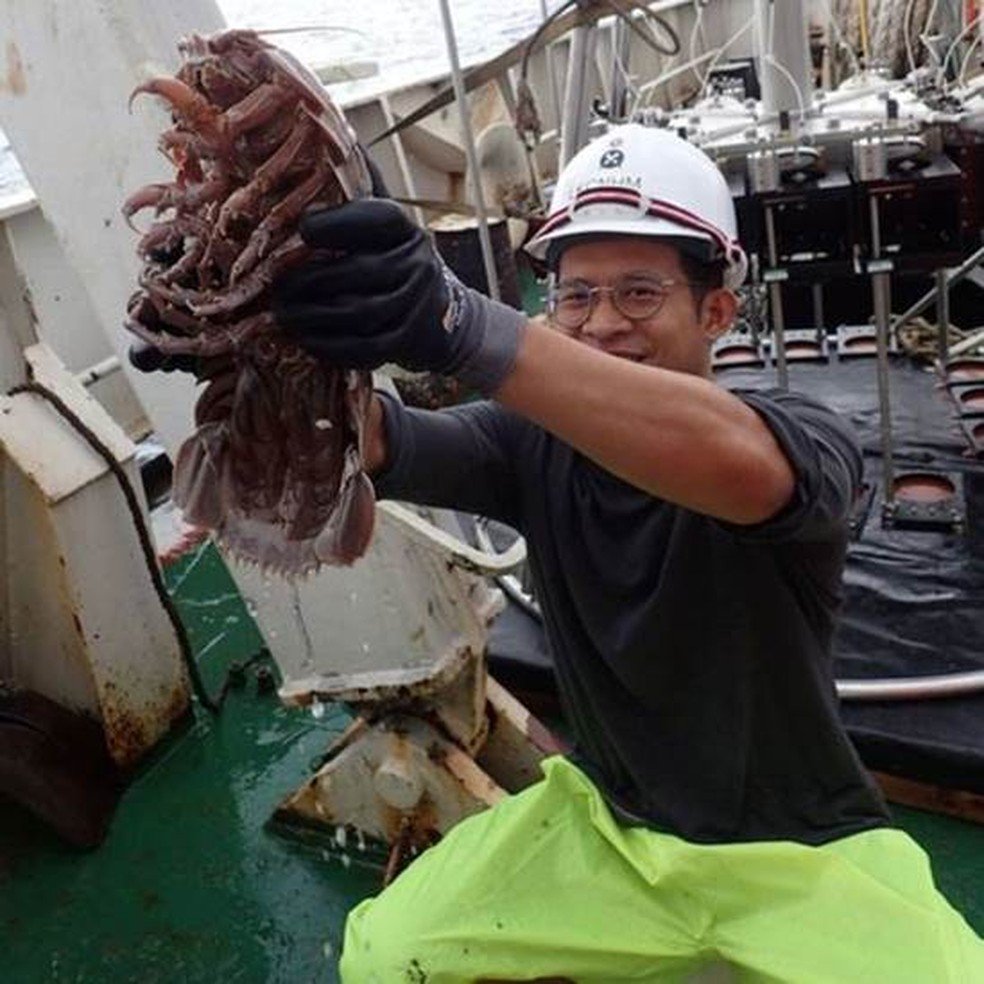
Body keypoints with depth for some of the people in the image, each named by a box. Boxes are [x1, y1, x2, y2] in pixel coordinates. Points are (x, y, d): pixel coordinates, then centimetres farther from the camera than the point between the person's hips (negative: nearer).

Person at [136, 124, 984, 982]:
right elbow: (375, 444, -26)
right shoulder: (535, 440, -9)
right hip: (608, 823, 3)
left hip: (801, 849, -2)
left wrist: (463, 329, -57)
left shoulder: (804, 441, -20)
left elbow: (739, 466, -45)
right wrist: (280, 343, -48)